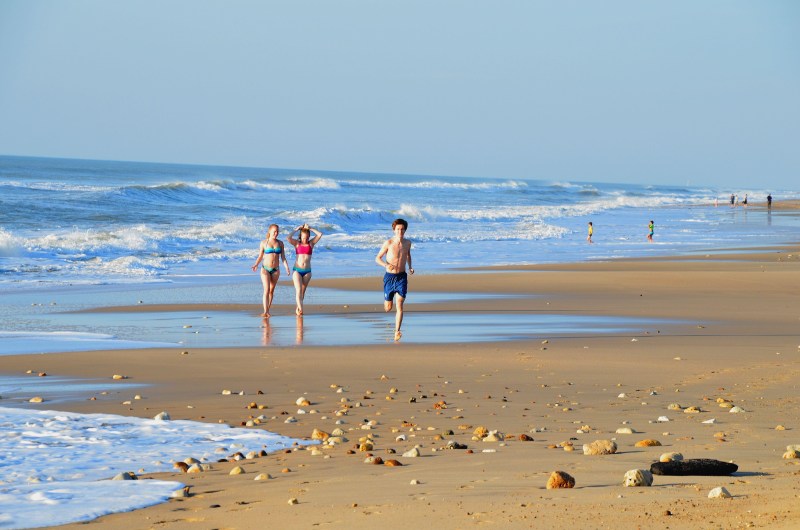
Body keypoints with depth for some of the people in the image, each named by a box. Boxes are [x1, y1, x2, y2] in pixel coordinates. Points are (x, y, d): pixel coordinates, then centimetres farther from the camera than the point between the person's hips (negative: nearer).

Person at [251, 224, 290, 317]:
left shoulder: (280, 243, 4)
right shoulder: (264, 243, -2)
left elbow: (283, 257, 4)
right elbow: (260, 257, 2)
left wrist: (286, 267, -8)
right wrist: (256, 265, -13)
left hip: (275, 270, 3)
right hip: (265, 269, -3)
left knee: (271, 290, 9)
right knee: (266, 290, -14)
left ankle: (268, 311, 18)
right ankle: (265, 312, -20)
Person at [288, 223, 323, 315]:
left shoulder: (311, 243, 5)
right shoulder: (297, 243, 2)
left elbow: (320, 234, -6)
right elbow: (289, 238, -16)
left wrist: (310, 228, -1)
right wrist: (296, 230, -5)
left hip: (307, 271, 2)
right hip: (297, 270, -2)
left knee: (303, 291, 9)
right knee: (298, 290, -15)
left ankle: (298, 308, 23)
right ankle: (300, 309, -25)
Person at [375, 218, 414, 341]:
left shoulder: (407, 243, 2)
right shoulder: (388, 243, -8)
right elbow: (377, 258, -3)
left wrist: (410, 267, 9)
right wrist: (386, 265, -23)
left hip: (402, 277, 1)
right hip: (389, 277, -1)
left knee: (399, 305, -14)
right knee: (388, 308, 8)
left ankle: (397, 332, -16)